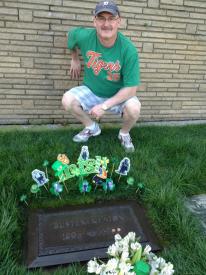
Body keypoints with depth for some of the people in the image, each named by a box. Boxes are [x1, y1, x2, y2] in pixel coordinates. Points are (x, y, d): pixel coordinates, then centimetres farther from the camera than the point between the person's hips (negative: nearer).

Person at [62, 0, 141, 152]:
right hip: (91, 91, 3)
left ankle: (124, 133, 5)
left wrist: (105, 106, -28)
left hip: (118, 95, -2)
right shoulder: (84, 36, -18)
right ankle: (92, 127, 8)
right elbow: (71, 34, 8)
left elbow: (131, 88, -24)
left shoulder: (128, 49, -25)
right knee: (67, 100, -21)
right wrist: (75, 59, 14)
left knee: (134, 108, -31)